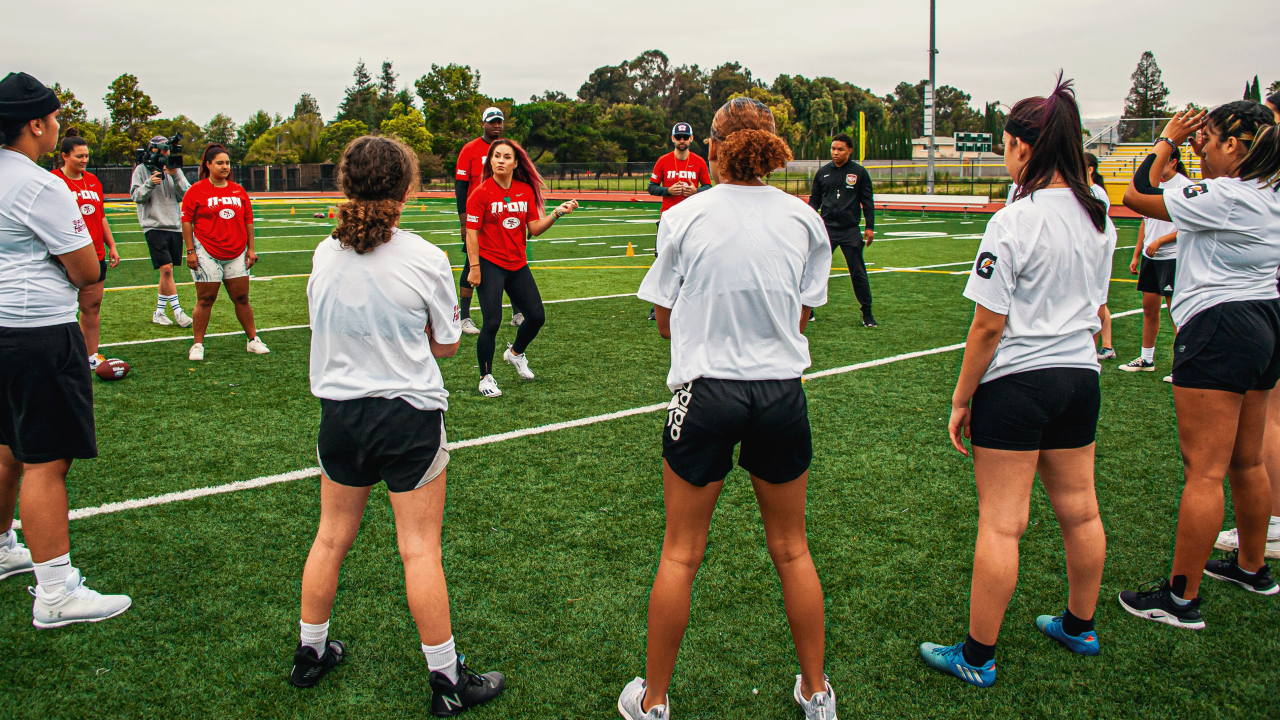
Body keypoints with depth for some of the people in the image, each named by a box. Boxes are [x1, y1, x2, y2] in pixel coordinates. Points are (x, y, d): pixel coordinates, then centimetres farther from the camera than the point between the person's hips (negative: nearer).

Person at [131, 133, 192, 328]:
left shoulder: (175, 169, 10)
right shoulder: (142, 169, 2)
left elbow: (186, 194, 2)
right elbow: (136, 195, -2)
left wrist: (176, 176, -12)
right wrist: (150, 184, -18)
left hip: (175, 226, 4)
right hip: (154, 226, -4)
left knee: (167, 271, 7)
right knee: (166, 269, -14)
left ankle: (159, 312, 17)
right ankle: (178, 312, -11)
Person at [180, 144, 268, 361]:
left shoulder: (238, 191, 9)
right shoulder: (196, 191, -2)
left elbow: (248, 220, 13)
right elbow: (187, 221, -2)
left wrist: (250, 249, 8)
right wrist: (190, 251, -7)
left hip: (237, 253, 3)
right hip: (207, 253, -3)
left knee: (242, 298, 7)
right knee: (205, 300, 0)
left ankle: (253, 341, 17)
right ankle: (198, 345, 10)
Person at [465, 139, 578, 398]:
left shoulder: (526, 191, 4)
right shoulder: (482, 193, -10)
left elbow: (534, 229, 5)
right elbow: (472, 232, -10)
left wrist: (557, 213, -8)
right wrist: (474, 268, -15)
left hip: (518, 264, 5)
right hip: (490, 264, -5)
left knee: (536, 316, 7)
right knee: (492, 322, -10)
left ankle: (515, 353, 38)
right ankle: (486, 377, 8)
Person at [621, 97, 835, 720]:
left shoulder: (684, 218, -6)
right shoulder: (805, 219, 0)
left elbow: (665, 322, -1)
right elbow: (801, 317, 5)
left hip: (706, 392, -2)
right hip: (782, 393, 2)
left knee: (680, 555, 9)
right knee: (791, 548, 17)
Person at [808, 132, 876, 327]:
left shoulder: (859, 172, 2)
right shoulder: (822, 173, 8)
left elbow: (867, 201, 5)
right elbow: (814, 200, 14)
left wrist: (870, 227, 0)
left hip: (851, 231, -2)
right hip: (826, 229, 2)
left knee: (858, 274, 2)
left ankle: (867, 313, 11)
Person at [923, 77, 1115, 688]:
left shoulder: (1013, 223, -18)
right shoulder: (1099, 217, 5)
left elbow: (988, 324, -17)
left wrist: (962, 398, -8)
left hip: (1016, 384, -7)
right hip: (1081, 376, 8)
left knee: (1001, 523, -1)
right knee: (1079, 508, 18)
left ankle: (977, 658, 10)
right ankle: (1080, 627, 37)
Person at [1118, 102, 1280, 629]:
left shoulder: (1223, 197, -17)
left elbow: (1136, 196, -14)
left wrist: (1168, 141, -1)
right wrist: (1200, 153, 19)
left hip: (1218, 331, -10)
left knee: (1203, 472, -6)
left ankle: (1182, 597, 0)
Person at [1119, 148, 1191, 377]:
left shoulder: (1185, 186, -10)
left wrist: (1160, 241, -18)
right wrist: (1136, 255, 15)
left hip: (1173, 258, -7)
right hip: (1149, 256, 7)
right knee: (1149, 308, 13)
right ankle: (1146, 359, 24)